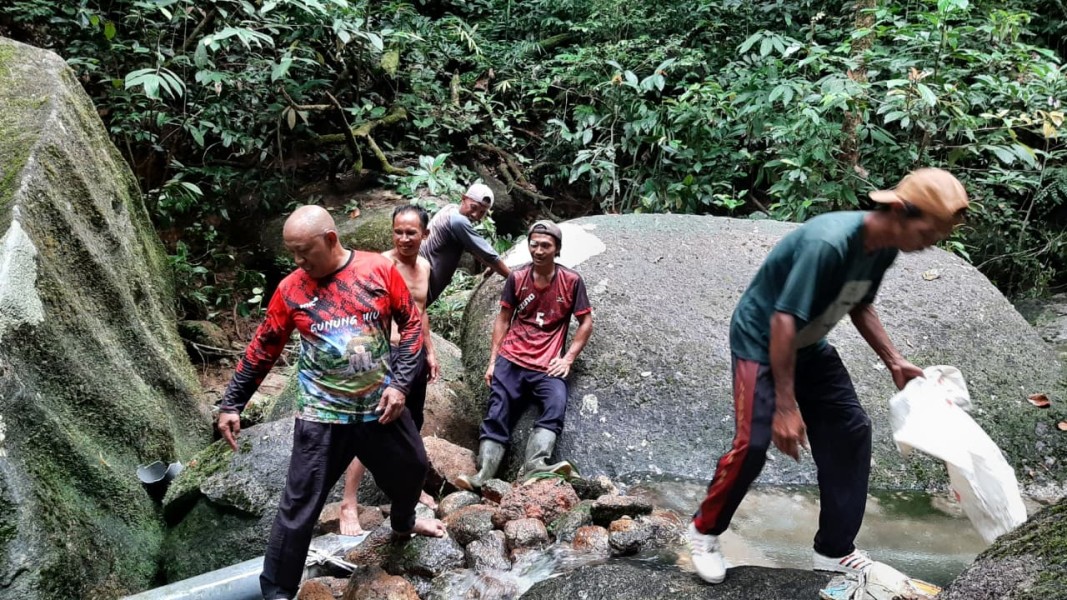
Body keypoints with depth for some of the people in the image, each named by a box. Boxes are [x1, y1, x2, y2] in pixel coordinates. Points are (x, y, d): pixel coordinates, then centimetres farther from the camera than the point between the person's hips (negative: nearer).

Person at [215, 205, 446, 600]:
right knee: (298, 509, 0)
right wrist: (231, 404, 3)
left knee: (411, 471, 24)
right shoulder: (290, 290, -8)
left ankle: (403, 522, 56)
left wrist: (400, 384, -10)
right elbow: (262, 349, 1)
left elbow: (412, 324, -3)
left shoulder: (380, 270, -9)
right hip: (322, 418, -2)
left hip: (382, 408, 2)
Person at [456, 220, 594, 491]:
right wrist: (492, 360, 7)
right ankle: (483, 475, -16)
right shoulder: (517, 278, 5)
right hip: (510, 360, 2)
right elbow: (503, 319, 12)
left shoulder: (571, 281, 0)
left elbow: (586, 323, 5)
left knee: (556, 405, -28)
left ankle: (534, 465, -39)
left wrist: (568, 359, -4)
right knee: (497, 415, -9)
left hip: (547, 366, -2)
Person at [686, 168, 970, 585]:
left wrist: (894, 361, 5)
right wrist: (786, 407, -30)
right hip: (760, 340, -9)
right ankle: (704, 531, 11)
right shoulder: (828, 243, -33)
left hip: (809, 345, 9)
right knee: (753, 444, -15)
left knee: (850, 431, 5)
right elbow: (783, 322, -32)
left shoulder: (883, 249, -6)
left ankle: (834, 550, 17)